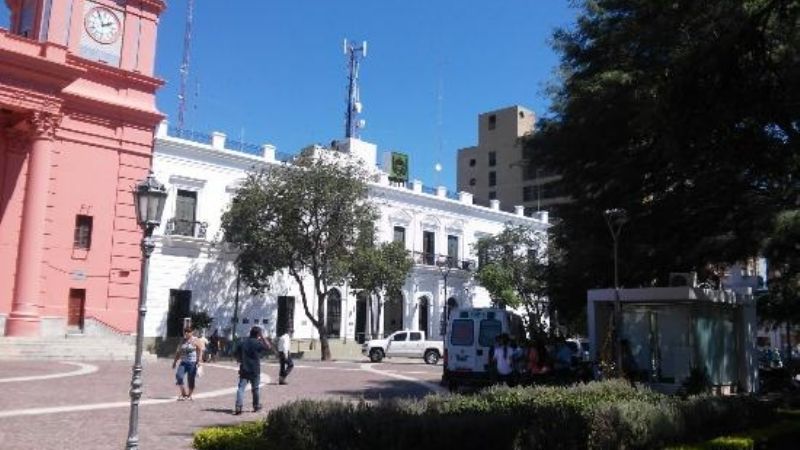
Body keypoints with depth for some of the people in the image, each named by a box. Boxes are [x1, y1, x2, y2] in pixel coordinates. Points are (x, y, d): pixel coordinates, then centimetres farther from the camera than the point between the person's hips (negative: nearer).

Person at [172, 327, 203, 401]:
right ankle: (183, 393, -1)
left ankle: (189, 395, 13)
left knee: (191, 379, -1)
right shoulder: (182, 341, 14)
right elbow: (178, 352, 21)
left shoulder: (195, 340, -2)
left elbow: (200, 351, -9)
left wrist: (199, 361, -19)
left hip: (192, 363, -5)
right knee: (178, 375, -13)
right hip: (183, 362, 5)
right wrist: (175, 361, 18)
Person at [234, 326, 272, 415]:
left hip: (244, 370, 3)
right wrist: (262, 337, 0)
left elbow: (238, 356, 10)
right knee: (255, 388, 12)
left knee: (241, 388, -2)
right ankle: (256, 406, 23)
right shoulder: (257, 343, -10)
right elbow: (268, 347, -4)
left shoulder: (243, 343, 7)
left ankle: (238, 406, -15)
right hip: (254, 370, -3)